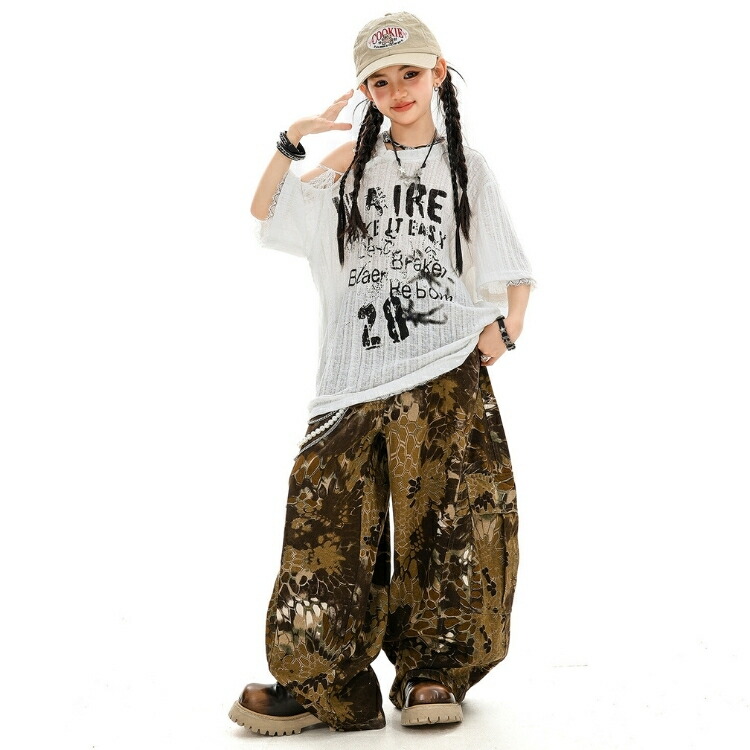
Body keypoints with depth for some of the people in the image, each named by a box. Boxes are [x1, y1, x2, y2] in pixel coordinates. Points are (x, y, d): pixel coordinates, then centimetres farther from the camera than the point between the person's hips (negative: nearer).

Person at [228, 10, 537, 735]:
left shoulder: (467, 168, 10)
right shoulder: (352, 163, 14)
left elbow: (514, 271, 9)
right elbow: (265, 215, 12)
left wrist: (505, 328, -10)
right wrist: (292, 142, 0)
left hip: (445, 375, -1)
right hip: (355, 379, 1)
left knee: (445, 519, -2)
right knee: (329, 517, -5)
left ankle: (431, 673, 13)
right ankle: (324, 683, 3)